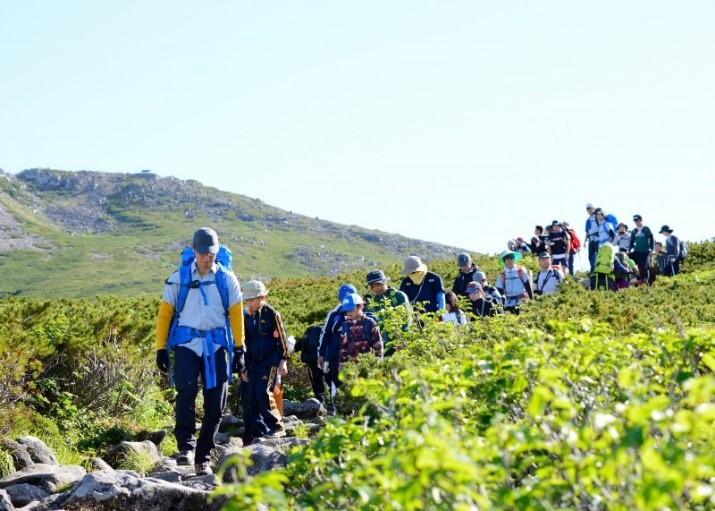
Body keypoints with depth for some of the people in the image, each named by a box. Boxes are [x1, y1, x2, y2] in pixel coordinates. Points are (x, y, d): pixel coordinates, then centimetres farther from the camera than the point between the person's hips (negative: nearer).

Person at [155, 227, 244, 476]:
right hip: (186, 344, -2)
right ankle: (186, 447, -19)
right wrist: (161, 348, 2)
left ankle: (203, 457, 10)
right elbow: (165, 313, 8)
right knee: (187, 390, -24)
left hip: (217, 346, 2)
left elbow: (236, 314, 11)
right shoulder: (178, 279, 6)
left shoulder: (227, 279, 8)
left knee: (215, 403, 1)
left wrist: (239, 347, 4)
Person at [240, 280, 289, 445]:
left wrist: (283, 361, -10)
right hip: (254, 362, 6)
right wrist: (244, 367, 13)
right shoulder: (247, 317, 11)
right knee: (249, 397, 0)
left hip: (271, 360, -6)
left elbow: (282, 339, -5)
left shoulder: (272, 314, -7)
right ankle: (254, 435, 5)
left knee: (263, 392, -20)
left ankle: (277, 427, -8)